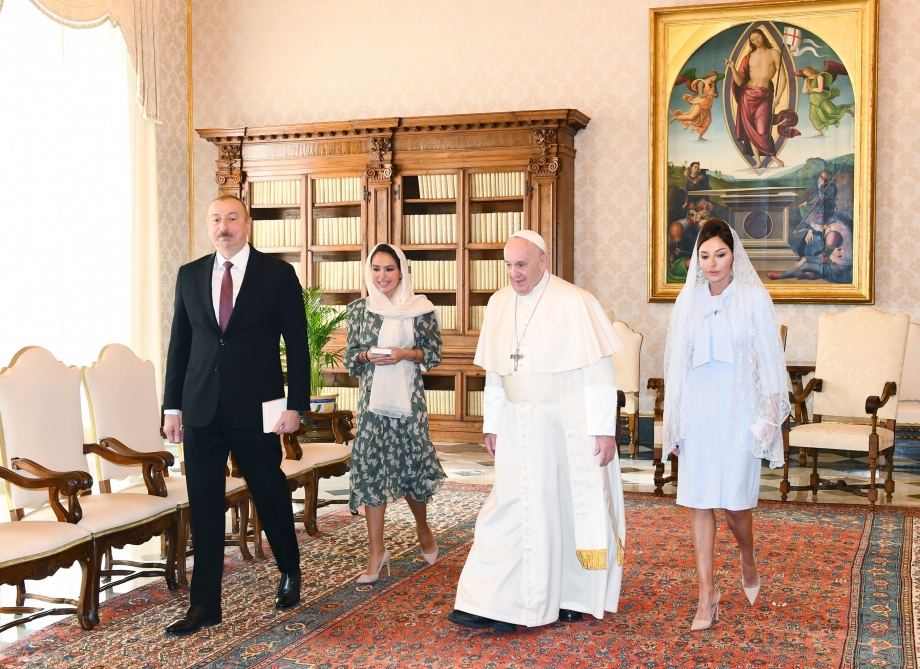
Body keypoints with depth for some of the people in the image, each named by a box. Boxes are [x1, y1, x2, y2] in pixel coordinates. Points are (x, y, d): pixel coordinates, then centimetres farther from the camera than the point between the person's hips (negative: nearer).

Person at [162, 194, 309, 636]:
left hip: (257, 408, -3)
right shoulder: (189, 275, 8)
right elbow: (179, 343, 11)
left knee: (270, 495, 11)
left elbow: (297, 345, -3)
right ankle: (204, 604, 14)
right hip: (202, 409, 3)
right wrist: (172, 406, 7)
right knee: (203, 506, 5)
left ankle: (290, 571, 36)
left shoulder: (277, 273, -3)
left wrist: (296, 405, -8)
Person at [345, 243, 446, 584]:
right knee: (371, 467, -3)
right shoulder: (359, 308, 4)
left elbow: (434, 354, 3)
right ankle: (376, 551, 4)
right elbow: (350, 359, 8)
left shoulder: (420, 308, 0)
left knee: (412, 466, 7)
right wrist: (367, 356, -12)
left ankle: (423, 529, 36)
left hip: (409, 399, -1)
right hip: (373, 399, 1)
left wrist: (405, 354, -13)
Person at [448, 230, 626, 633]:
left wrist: (604, 430, -15)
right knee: (513, 507, 2)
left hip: (570, 422, -4)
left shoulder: (573, 302, -11)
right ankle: (493, 603, 6)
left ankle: (575, 596, 22)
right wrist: (492, 425, 11)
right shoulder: (498, 304, 6)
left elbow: (599, 370, -12)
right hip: (520, 425, 4)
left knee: (572, 506, 6)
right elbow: (494, 372, 12)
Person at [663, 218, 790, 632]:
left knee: (735, 500, 0)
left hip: (738, 409, -3)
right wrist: (674, 421, 8)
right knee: (698, 501, 2)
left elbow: (768, 361, -3)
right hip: (698, 409, 3)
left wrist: (767, 418, -8)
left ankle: (748, 560, 32)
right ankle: (706, 592, 12)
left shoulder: (754, 298, -3)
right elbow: (676, 362, 9)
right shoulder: (688, 299, 5)